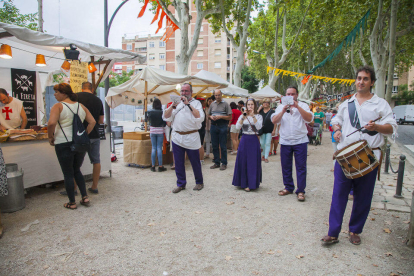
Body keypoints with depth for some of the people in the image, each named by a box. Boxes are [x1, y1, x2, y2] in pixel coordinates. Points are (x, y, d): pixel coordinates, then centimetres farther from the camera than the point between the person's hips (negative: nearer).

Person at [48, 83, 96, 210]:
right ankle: (85, 198, 17)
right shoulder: (81, 106, 9)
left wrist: (51, 137, -7)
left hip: (64, 144, -5)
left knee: (68, 174, 7)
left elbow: (51, 123, -21)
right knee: (77, 171, 21)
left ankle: (72, 203, 16)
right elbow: (92, 122, 5)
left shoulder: (58, 106, -7)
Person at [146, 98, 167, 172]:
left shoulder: (149, 112, -4)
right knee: (159, 148, 1)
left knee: (153, 148, 8)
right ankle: (160, 166, 4)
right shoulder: (162, 112, -10)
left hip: (152, 131, 2)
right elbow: (164, 124, -6)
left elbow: (147, 119, 12)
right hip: (160, 131, -2)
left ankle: (153, 166, 10)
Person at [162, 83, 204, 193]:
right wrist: (173, 106, -8)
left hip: (191, 138, -4)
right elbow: (166, 117, 8)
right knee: (178, 163, 8)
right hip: (177, 137, 4)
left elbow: (200, 117, -14)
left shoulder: (196, 103, 4)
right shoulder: (177, 103, 15)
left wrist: (188, 104, -13)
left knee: (195, 162, 4)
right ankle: (181, 184, 22)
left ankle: (199, 182, 23)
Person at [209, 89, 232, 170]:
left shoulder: (225, 104, -2)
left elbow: (230, 117, -5)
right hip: (213, 126, 5)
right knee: (215, 145, 9)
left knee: (223, 146, -1)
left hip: (222, 126, -4)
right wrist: (211, 117, -4)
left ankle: (224, 163, 8)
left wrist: (221, 116, -17)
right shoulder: (212, 104, 11)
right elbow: (209, 115, 19)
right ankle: (216, 162, 20)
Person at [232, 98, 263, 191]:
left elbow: (259, 127, -16)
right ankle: (243, 183, 16)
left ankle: (251, 184, 13)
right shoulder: (242, 116, 7)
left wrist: (253, 116, -21)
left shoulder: (259, 116, 3)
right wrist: (243, 116, -17)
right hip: (244, 139, 2)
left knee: (253, 162, 1)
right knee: (243, 161, 4)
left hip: (254, 140, -1)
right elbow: (237, 127, -9)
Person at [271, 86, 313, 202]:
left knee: (301, 166, -1)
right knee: (286, 166, 9)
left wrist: (297, 106, -19)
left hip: (300, 141, -2)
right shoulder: (281, 107, 11)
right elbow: (274, 120, -2)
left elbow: (309, 119, -12)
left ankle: (300, 191, 8)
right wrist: (283, 111, -16)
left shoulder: (303, 106, 5)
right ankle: (288, 187, 24)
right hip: (285, 141, 3)